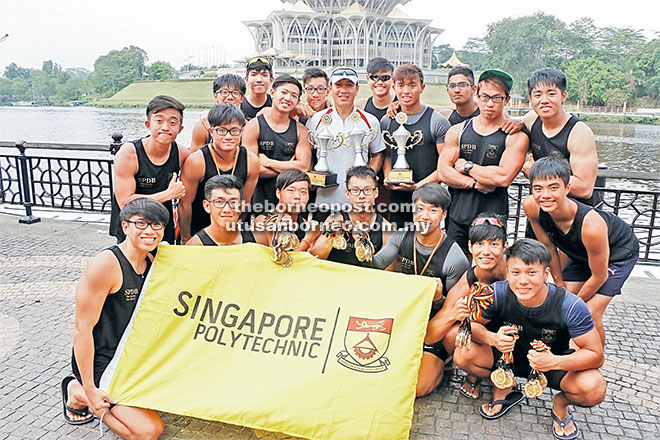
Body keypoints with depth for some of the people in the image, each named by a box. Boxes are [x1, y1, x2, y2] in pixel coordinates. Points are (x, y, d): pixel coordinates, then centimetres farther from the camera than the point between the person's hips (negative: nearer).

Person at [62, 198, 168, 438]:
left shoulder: (152, 262, 1)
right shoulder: (105, 265, -23)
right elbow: (82, 329, -22)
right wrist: (89, 389, -19)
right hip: (101, 360, -8)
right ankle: (78, 392, 7)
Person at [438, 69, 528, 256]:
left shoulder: (515, 137, -3)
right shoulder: (457, 131, 8)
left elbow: (504, 177, -15)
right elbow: (443, 172, 0)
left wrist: (467, 166, -5)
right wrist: (475, 184, -11)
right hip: (457, 216, 3)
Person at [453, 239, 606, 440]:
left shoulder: (570, 306, -27)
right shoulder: (498, 293, -24)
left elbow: (596, 355, -22)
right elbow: (470, 324, -14)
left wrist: (555, 362, -41)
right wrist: (493, 339, -36)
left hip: (555, 362, -1)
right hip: (510, 356, 1)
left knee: (594, 389, -31)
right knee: (463, 355, -24)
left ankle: (561, 402, 8)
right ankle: (503, 389, 8)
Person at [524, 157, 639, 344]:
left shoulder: (591, 225, -42)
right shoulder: (531, 206, -29)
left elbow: (599, 276, -25)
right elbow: (548, 246, -9)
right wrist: (560, 284, 0)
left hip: (619, 253, -5)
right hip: (580, 254, 5)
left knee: (590, 316, -12)